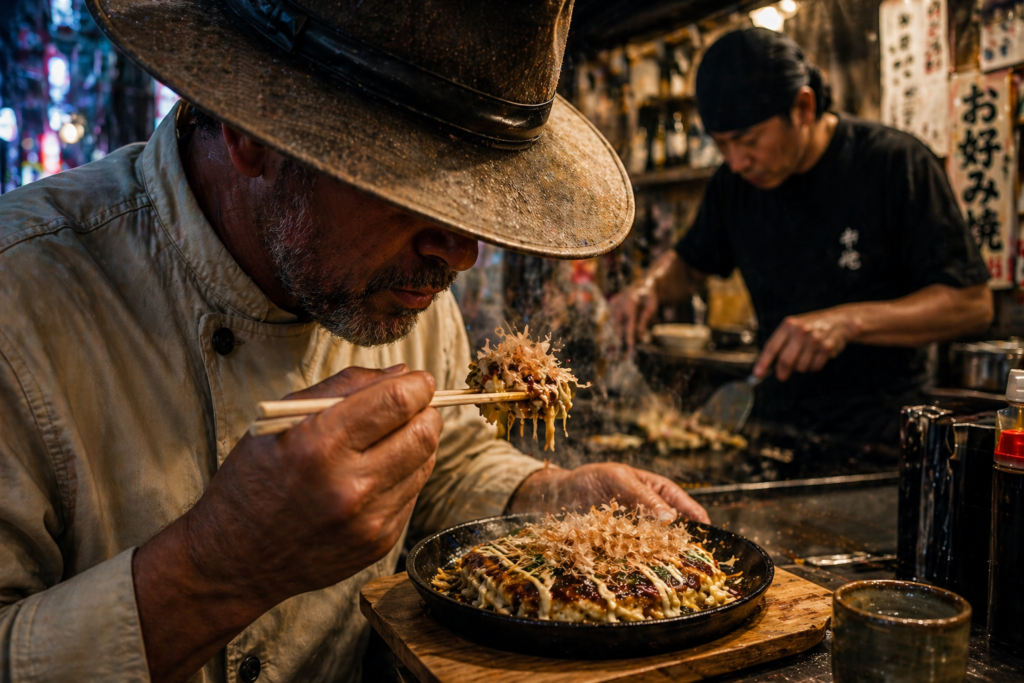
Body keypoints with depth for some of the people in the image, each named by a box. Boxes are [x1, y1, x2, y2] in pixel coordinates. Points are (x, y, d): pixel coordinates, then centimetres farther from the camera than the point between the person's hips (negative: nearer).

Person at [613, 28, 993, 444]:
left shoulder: (897, 164, -7)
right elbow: (688, 265, 23)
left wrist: (851, 321, -23)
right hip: (775, 422, 4)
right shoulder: (735, 182, 7)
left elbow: (972, 304, -9)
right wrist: (651, 287, 0)